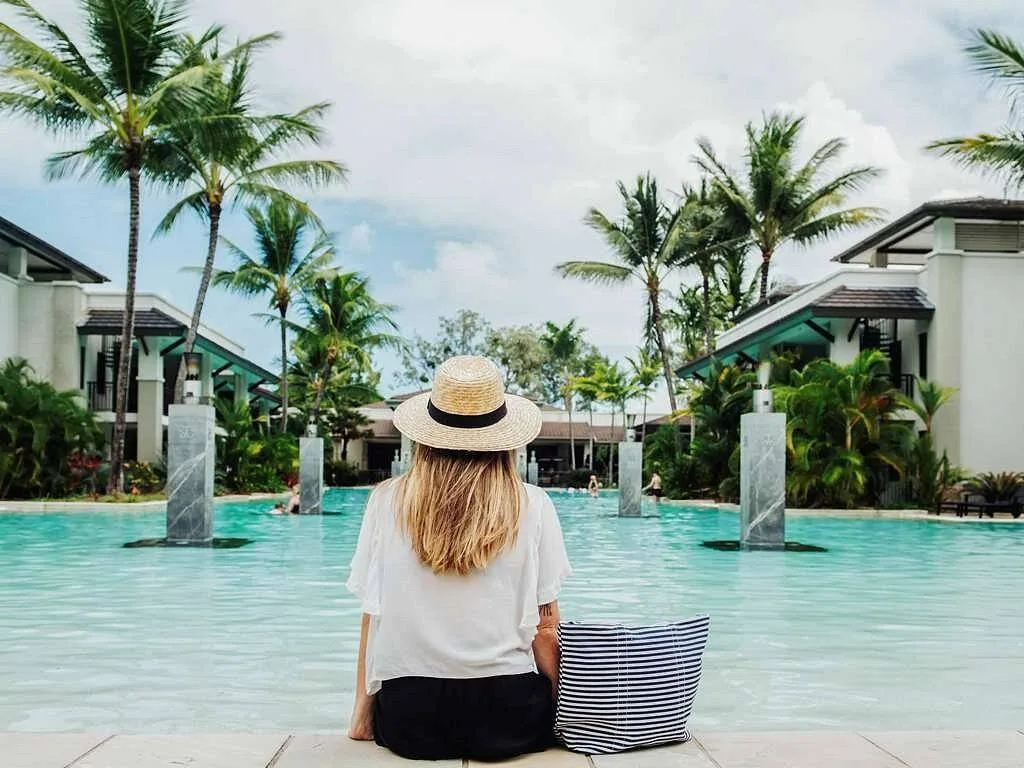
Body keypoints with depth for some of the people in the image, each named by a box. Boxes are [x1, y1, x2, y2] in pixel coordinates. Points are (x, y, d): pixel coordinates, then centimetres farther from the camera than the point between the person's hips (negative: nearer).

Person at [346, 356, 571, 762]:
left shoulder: (386, 501, -1)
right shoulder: (532, 507, -4)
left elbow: (372, 616, 2)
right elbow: (545, 624, 0)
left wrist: (362, 714, 12)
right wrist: (557, 713, 13)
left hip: (408, 717, 1)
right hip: (508, 713, 0)